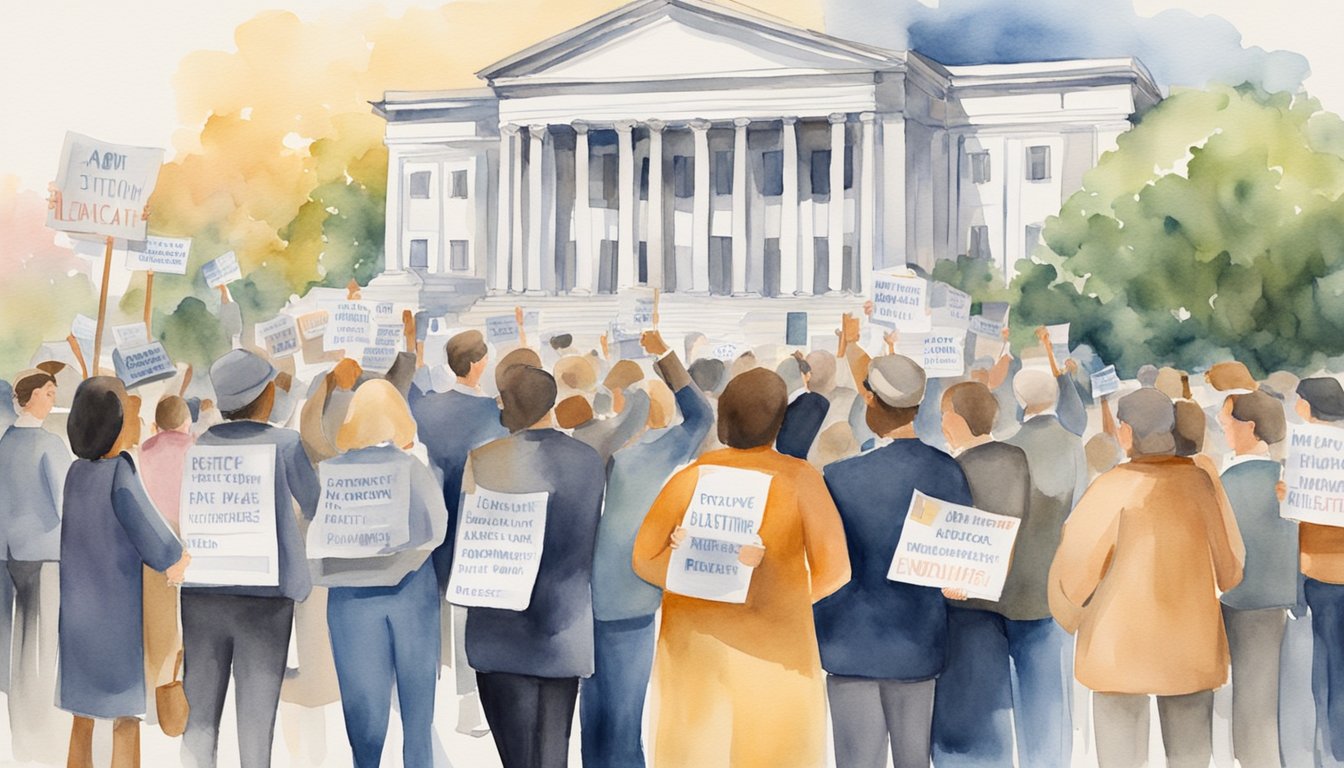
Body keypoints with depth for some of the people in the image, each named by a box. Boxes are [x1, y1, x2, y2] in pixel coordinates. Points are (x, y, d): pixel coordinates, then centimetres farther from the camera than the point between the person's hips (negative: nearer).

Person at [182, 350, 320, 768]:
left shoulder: (198, 445, 1)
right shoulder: (286, 444, -8)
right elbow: (315, 509, 5)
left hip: (201, 590, 3)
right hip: (264, 594, -3)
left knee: (199, 714, 9)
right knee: (256, 715, 4)